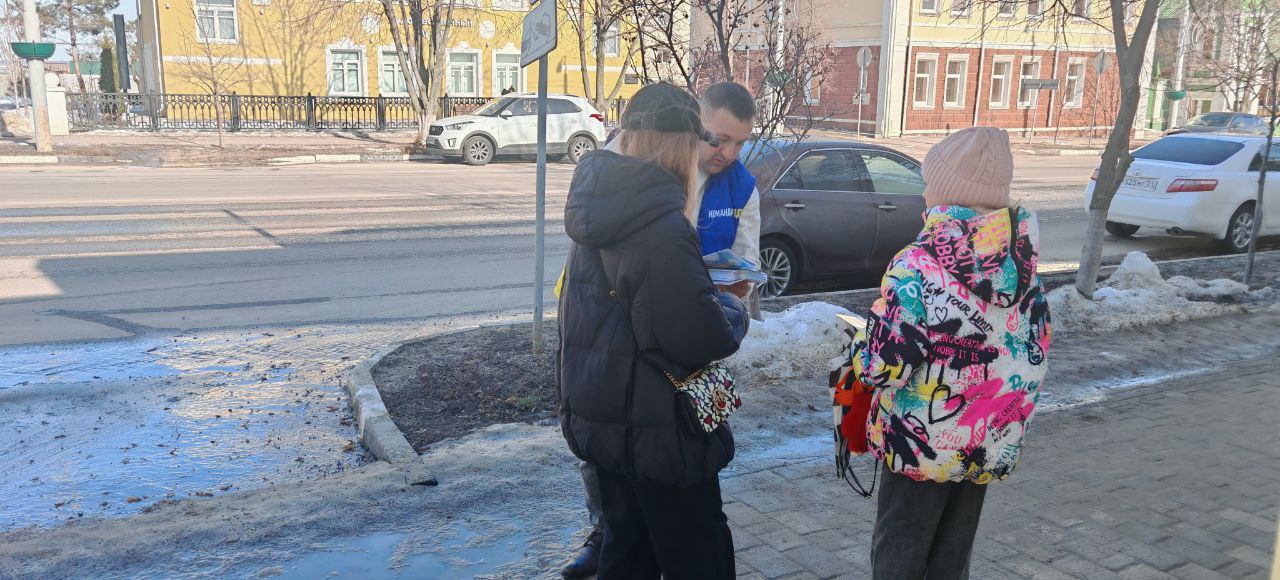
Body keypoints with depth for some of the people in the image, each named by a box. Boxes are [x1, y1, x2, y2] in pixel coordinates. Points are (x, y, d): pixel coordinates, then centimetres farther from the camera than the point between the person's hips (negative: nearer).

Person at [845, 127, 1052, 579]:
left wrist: (861, 341, -2)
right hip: (991, 444, 6)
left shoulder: (917, 266, -22)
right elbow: (1036, 351, 8)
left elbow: (880, 368, -22)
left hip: (924, 445, -6)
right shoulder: (1020, 264, -1)